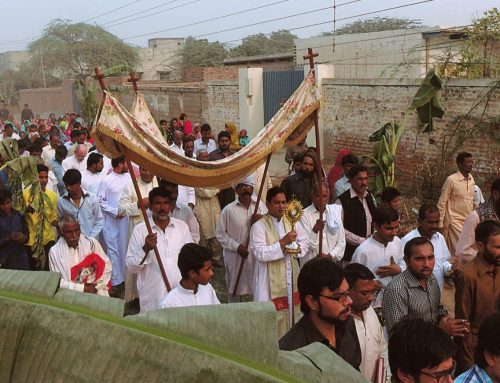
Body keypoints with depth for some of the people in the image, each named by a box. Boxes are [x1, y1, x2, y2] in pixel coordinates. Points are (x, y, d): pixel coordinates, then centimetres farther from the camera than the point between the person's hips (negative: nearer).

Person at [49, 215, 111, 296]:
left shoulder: (92, 243, 0)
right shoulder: (54, 251, -2)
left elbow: (106, 266, 3)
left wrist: (97, 287, -7)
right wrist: (82, 288, -10)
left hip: (95, 292, 1)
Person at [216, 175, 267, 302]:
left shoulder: (260, 206, 1)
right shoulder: (228, 210, -8)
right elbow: (220, 234, -3)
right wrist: (237, 247, -12)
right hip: (236, 257, -2)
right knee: (235, 290, 13)